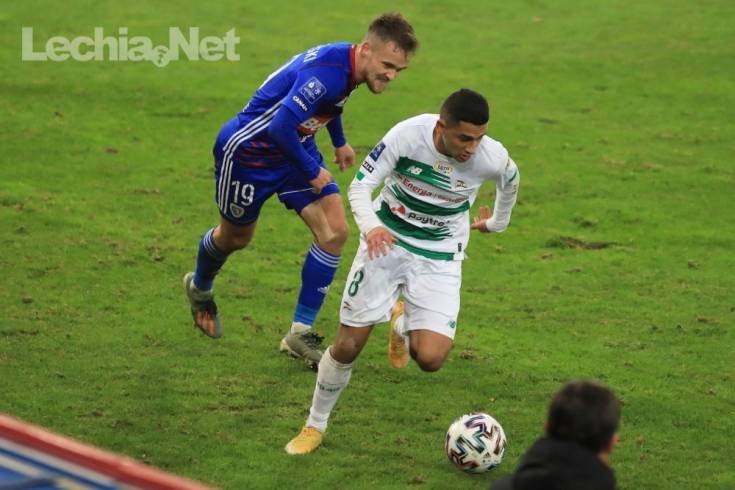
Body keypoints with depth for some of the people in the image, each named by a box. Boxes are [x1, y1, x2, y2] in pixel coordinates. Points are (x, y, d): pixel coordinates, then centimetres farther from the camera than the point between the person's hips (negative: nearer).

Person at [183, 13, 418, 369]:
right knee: (235, 237, 16)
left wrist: (339, 142, 26)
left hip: (296, 149, 8)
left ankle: (300, 333, 0)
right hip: (248, 150, -8)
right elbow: (280, 127, -39)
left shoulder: (348, 64, -7)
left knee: (335, 231, -8)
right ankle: (199, 288, 51)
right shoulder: (327, 71, -36)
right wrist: (312, 172, -26)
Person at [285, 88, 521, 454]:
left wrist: (496, 223, 24)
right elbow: (359, 185, -18)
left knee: (430, 358, -16)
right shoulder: (408, 135, -24)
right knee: (347, 345, -3)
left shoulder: (493, 158, -19)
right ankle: (315, 425, 23)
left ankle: (402, 323, 22)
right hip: (387, 241, -1)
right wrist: (370, 226, -38)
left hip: (440, 256, 1)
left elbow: (510, 181, 7)